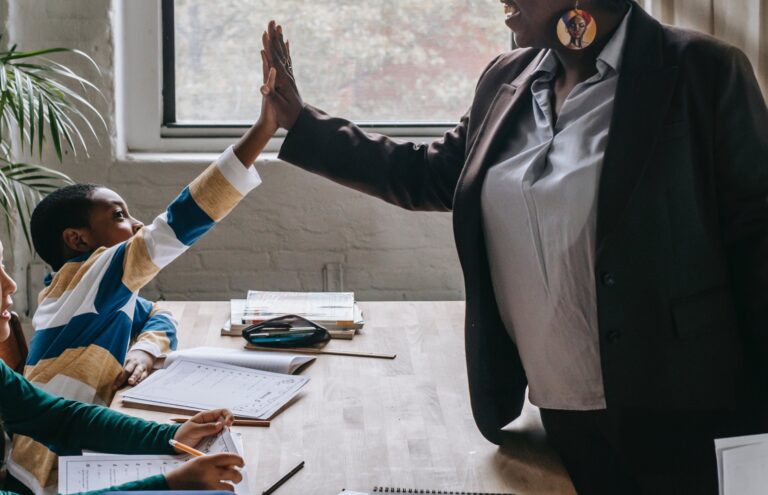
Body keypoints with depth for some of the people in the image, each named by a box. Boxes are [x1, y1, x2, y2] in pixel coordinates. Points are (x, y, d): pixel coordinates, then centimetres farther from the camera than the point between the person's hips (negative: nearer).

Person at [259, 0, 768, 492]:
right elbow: (435, 175, 19)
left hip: (654, 411, -5)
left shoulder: (702, 72, -11)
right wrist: (300, 122, 14)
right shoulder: (508, 79, 7)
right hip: (555, 403, 6)